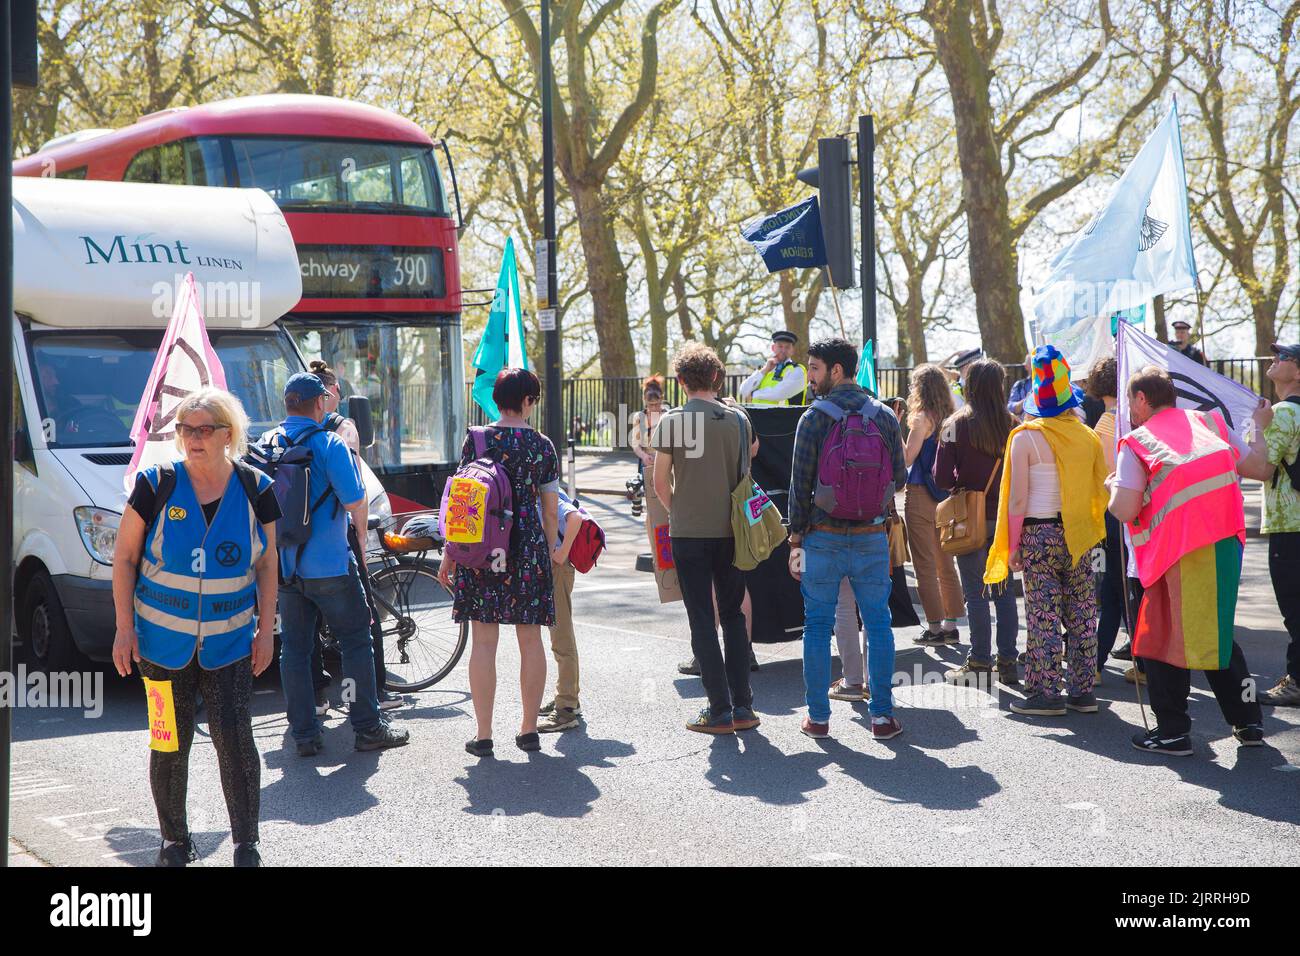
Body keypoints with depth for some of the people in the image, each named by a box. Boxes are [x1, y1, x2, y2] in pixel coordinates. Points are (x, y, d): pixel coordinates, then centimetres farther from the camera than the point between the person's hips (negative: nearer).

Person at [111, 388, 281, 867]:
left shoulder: (255, 489, -1)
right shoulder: (157, 485, -5)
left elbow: (266, 564, 7)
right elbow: (124, 557, 0)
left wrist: (266, 629, 2)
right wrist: (125, 627, -5)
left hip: (230, 643, 0)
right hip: (162, 642, 0)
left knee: (234, 737, -8)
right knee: (170, 742, 5)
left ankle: (247, 845, 1)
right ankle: (174, 840, 22)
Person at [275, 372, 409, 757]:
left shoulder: (268, 444, 4)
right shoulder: (329, 444, -12)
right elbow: (355, 501, -15)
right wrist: (362, 532, 5)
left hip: (284, 566, 5)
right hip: (327, 564, -5)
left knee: (294, 647, 10)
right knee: (356, 641, 6)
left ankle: (304, 735, 10)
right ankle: (368, 728, 8)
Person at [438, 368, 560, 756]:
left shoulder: (476, 439, -1)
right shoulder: (542, 445, 2)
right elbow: (550, 510, 5)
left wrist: (450, 555, 5)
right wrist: (549, 553, 18)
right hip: (529, 549, 1)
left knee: (483, 641, 1)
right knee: (530, 640, 9)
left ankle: (483, 734, 2)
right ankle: (529, 729, 15)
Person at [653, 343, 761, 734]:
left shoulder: (671, 422, -7)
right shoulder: (738, 419, 1)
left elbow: (660, 484, -5)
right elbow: (745, 475, 6)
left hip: (688, 532, -3)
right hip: (730, 529, 3)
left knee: (702, 620, 2)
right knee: (734, 616, 12)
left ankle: (720, 712, 0)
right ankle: (743, 707, 11)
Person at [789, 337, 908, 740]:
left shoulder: (815, 417, -7)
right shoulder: (884, 416, 2)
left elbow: (800, 483, -6)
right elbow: (899, 478, 6)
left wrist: (796, 538, 0)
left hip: (824, 536, -2)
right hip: (872, 536, 2)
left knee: (818, 626, 6)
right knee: (878, 624, 9)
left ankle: (818, 717, 9)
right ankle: (882, 714, 7)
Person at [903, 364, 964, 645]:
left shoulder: (923, 419, -13)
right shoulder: (950, 418, 7)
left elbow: (907, 458, -14)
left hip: (921, 495, -7)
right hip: (945, 495, 7)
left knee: (925, 566, -1)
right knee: (945, 565, 13)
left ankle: (935, 627, 0)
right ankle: (950, 625, 16)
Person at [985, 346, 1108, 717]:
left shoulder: (1026, 438, -8)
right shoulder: (1087, 436, 5)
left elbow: (1017, 498, -9)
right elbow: (1102, 490, 9)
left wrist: (1013, 546, -4)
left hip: (1039, 533, -4)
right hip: (1079, 536, 4)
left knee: (1044, 616, -1)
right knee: (1082, 615, 9)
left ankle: (1047, 693, 1)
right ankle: (1083, 691, 14)